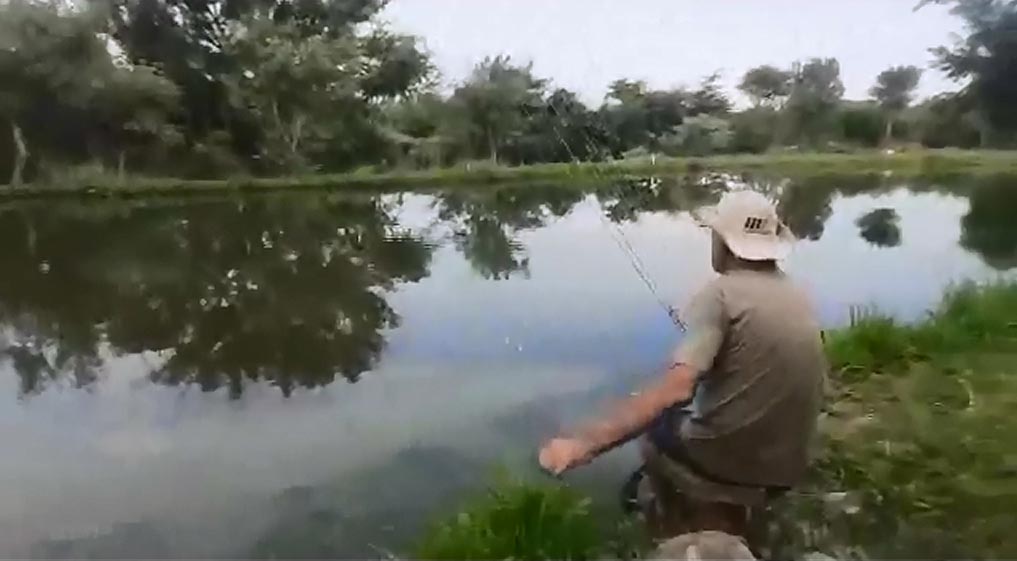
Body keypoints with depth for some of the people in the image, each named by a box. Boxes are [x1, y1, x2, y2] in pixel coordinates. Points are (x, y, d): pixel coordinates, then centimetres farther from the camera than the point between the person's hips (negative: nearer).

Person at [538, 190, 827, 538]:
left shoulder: (721, 294, -18)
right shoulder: (797, 297, 3)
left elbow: (675, 389, -31)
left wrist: (583, 443, -34)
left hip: (733, 458, -5)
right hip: (789, 466, 6)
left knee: (653, 420, 21)